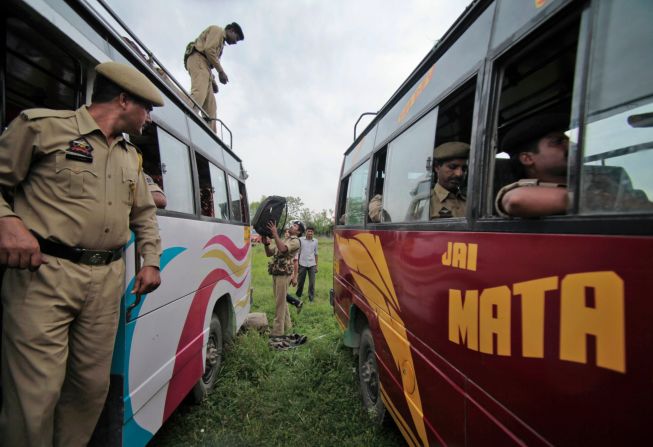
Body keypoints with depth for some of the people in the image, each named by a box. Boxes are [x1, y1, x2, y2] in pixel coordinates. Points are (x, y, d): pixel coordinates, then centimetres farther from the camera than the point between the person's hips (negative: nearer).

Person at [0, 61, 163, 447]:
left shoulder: (131, 157, 19)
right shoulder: (44, 125, 1)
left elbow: (145, 214, 24)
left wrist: (152, 261, 14)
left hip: (107, 280, 6)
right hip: (45, 274, -5)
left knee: (93, 387, 11)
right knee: (35, 395, -3)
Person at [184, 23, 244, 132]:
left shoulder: (220, 42, 35)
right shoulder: (217, 30, 9)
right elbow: (209, 49, -9)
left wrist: (212, 81, 13)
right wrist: (221, 71, -10)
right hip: (198, 59, -9)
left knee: (210, 104, -4)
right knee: (199, 93, -31)